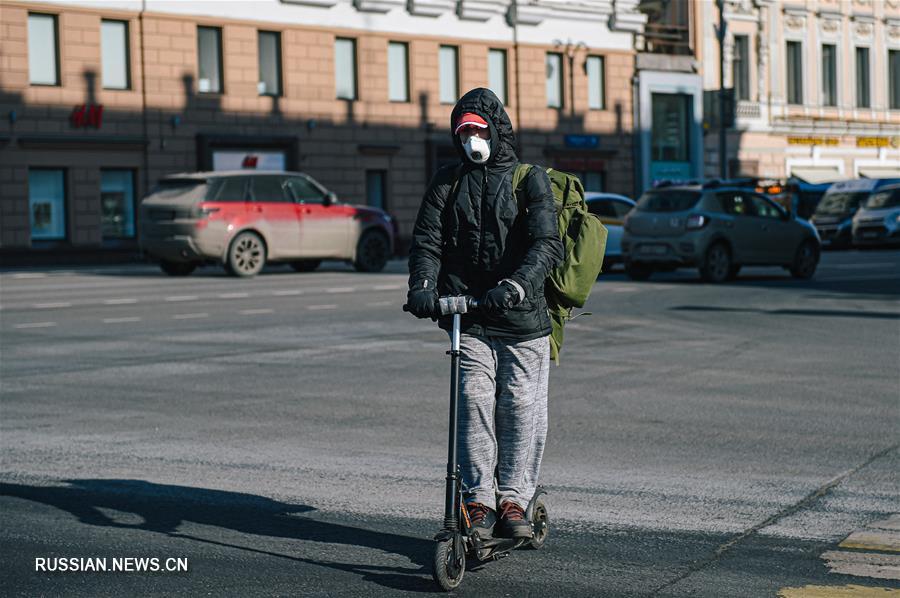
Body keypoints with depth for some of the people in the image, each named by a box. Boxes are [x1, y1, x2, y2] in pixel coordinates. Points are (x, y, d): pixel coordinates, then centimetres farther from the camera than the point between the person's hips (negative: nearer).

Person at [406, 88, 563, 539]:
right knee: (475, 403, -5)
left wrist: (516, 285, -28)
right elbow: (427, 240, 4)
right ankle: (479, 501, 3)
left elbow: (547, 245, -11)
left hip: (522, 318, -2)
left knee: (522, 408, -1)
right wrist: (422, 286, -17)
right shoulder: (447, 183, 11)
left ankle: (513, 500, 10)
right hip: (468, 317, 2)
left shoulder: (530, 181, 1)